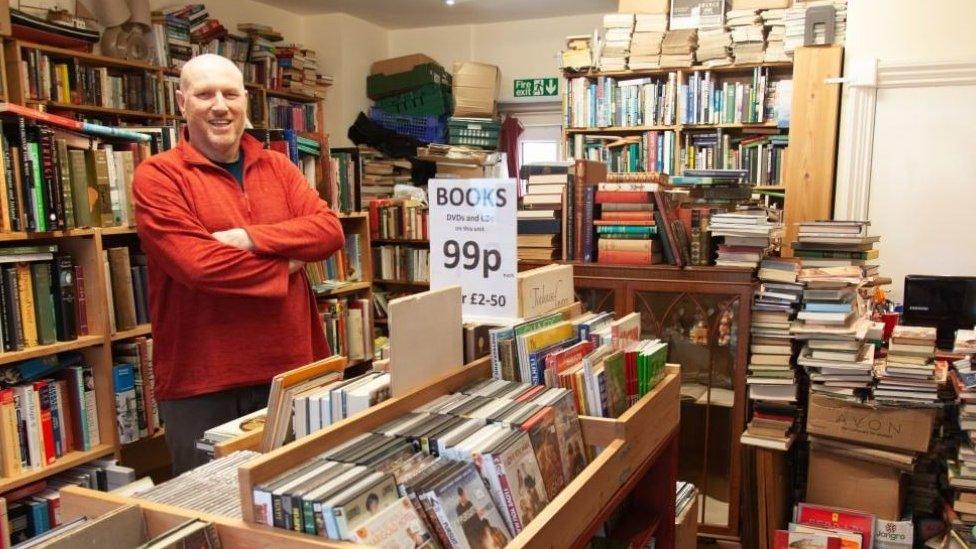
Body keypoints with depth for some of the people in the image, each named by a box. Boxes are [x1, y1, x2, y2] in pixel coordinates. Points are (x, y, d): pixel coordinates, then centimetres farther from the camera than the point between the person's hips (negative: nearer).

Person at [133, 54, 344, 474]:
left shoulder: (278, 168, 11)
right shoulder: (158, 176, -5)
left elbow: (330, 230, -4)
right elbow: (198, 263, -18)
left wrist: (250, 238, -16)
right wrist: (285, 265, -7)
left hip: (289, 369, 5)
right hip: (201, 382, -4)